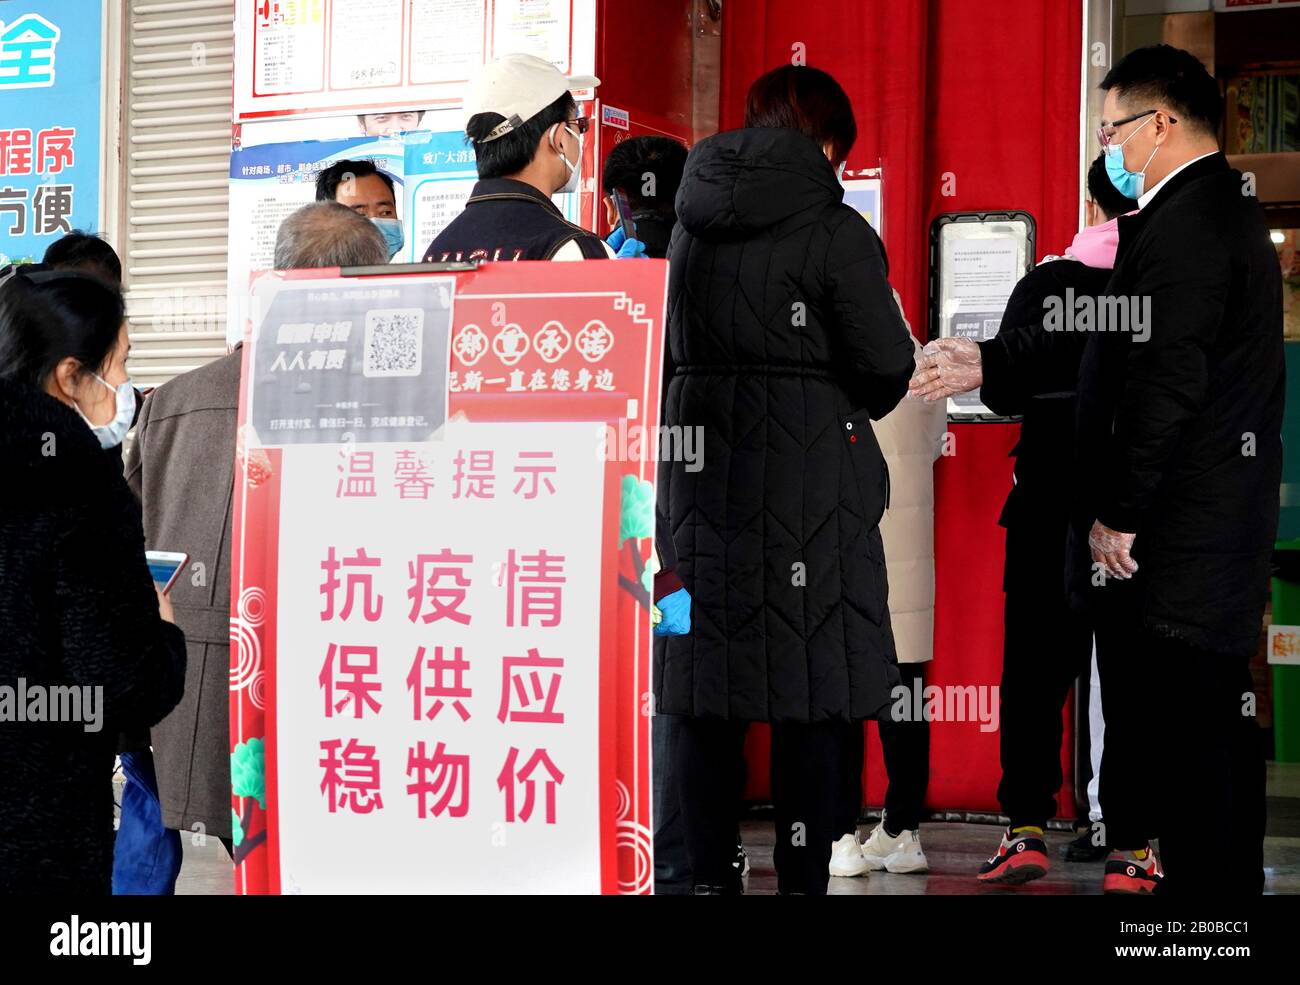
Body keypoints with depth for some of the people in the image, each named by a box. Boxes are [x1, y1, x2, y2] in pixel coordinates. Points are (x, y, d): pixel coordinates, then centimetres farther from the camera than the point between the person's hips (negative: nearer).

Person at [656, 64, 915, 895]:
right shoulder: (835, 232, -8)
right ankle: (803, 876, 0)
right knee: (813, 698, 0)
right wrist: (859, 408, 11)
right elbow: (887, 365, -8)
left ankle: (709, 875, 13)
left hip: (702, 470, 5)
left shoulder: (694, 227, 10)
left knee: (707, 694, 9)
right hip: (810, 477, -5)